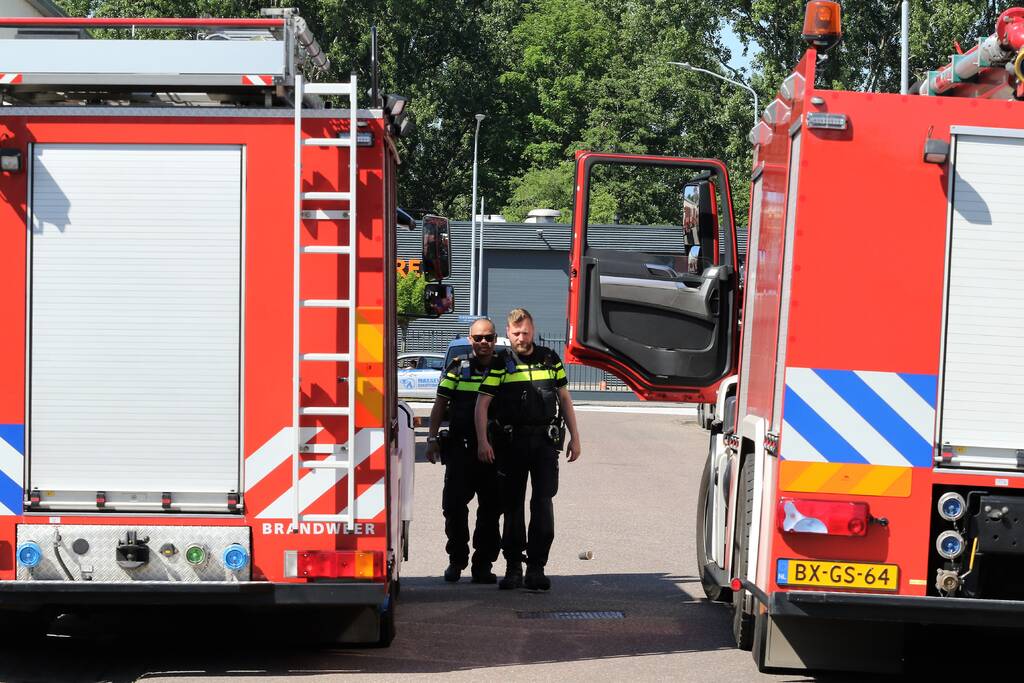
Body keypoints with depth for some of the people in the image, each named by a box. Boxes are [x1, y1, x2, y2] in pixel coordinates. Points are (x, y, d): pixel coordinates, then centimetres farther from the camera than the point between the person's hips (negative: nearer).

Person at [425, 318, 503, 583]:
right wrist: (432, 438, -2)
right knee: (454, 505, -3)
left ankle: (483, 564, 10)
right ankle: (456, 560, 10)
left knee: (491, 507, 3)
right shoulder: (457, 368, 6)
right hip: (460, 448, -1)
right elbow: (440, 404, 7)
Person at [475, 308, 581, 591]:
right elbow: (482, 404, -4)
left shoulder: (550, 359, 9)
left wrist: (574, 437, 11)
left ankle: (536, 567, -7)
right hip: (511, 441, -1)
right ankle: (513, 567, 13)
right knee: (512, 504, 6)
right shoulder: (501, 364, 1)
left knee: (543, 501, -8)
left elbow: (564, 398, 15)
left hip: (545, 440, 1)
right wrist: (483, 441, -15)